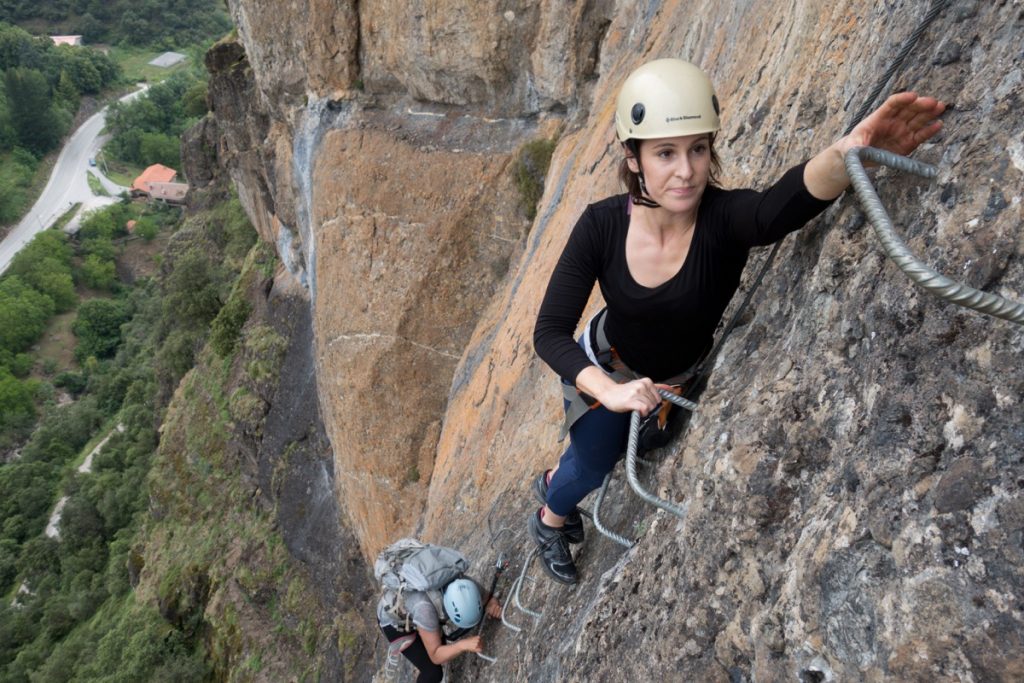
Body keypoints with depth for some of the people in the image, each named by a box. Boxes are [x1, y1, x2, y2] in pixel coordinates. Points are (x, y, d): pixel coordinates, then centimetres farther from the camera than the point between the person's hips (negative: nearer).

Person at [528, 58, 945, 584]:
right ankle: (550, 519, 58)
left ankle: (553, 479, 64)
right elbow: (550, 332, -29)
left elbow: (781, 206, -61)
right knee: (592, 464, 20)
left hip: (680, 375, 1)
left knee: (597, 456, 27)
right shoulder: (602, 225, -31)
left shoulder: (723, 218, -35)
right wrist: (609, 390, -46)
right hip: (605, 368, -1)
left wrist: (844, 157, -82)